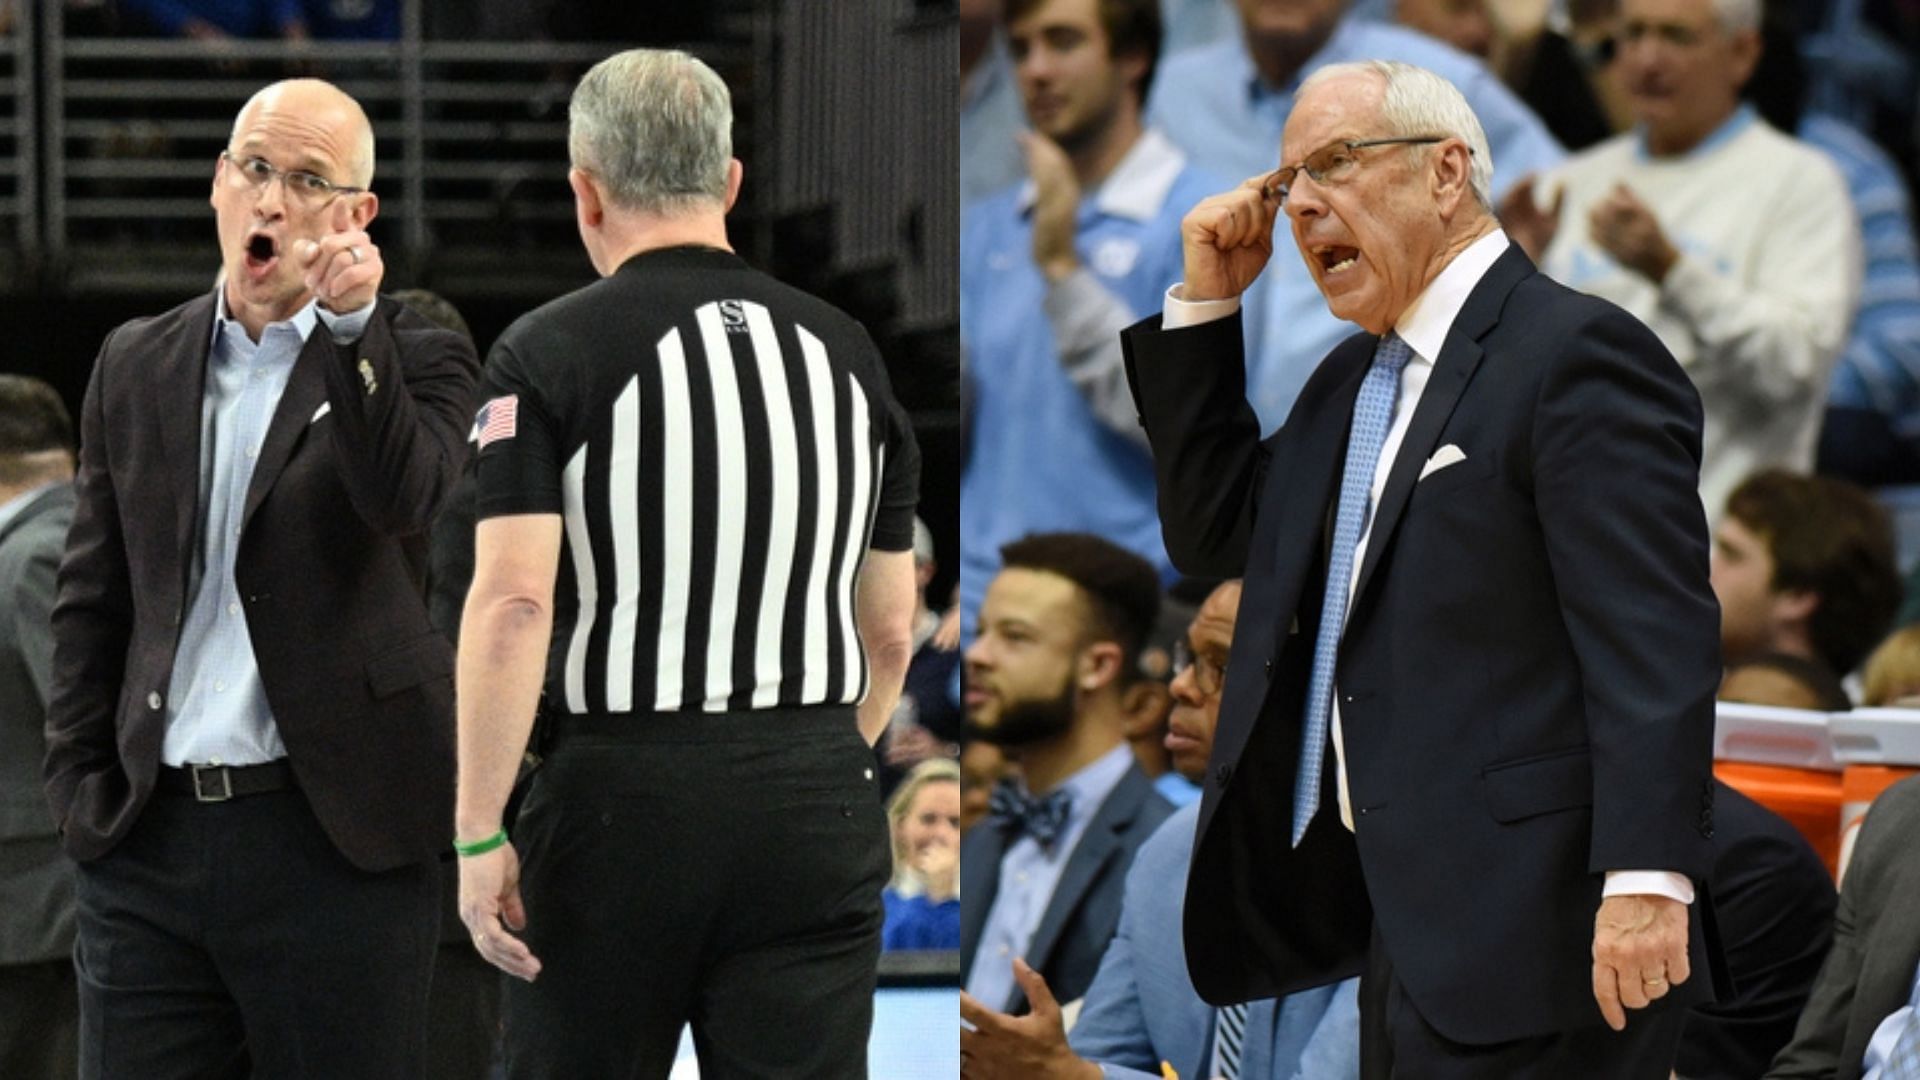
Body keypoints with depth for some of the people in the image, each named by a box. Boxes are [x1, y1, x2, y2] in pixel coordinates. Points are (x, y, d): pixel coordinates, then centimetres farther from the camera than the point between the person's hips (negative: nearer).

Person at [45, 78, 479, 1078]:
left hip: (335, 843, -4)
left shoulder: (412, 358, 2)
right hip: (147, 837, 4)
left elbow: (402, 500, -18)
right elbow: (91, 600, 16)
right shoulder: (136, 366, 13)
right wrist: (81, 787, 7)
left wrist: (352, 326, -27)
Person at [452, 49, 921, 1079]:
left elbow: (512, 603, -16)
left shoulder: (549, 353, -6)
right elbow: (892, 628, 13)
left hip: (623, 801, -3)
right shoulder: (846, 350, 9)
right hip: (817, 817, 3)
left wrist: (480, 832, -13)